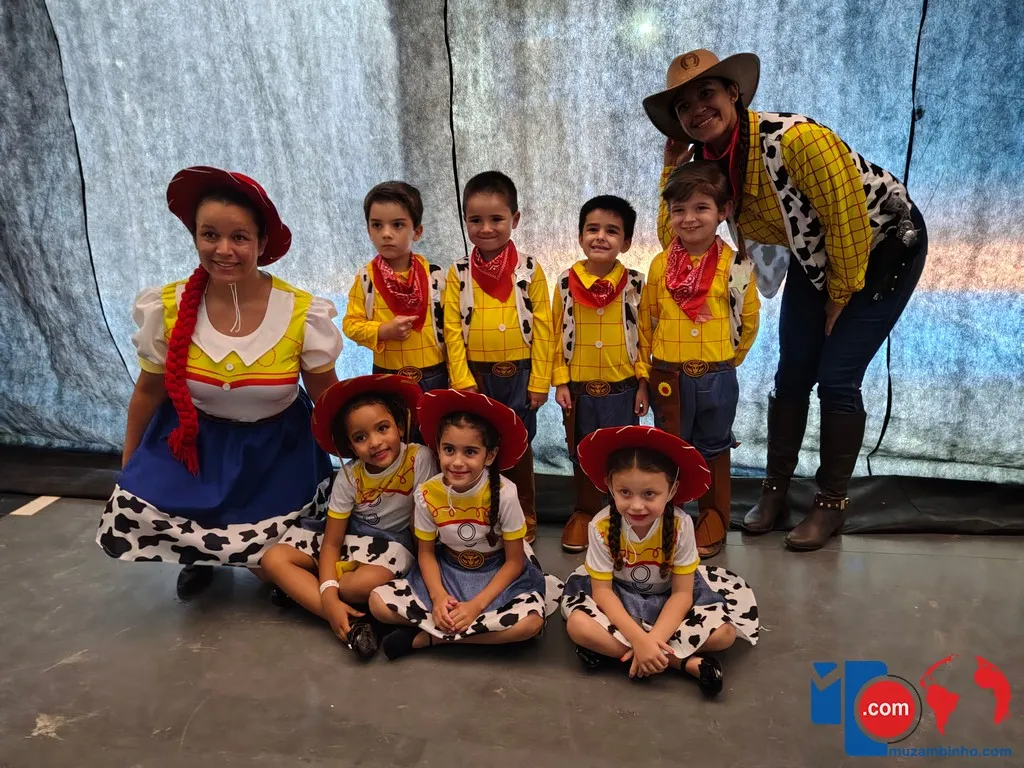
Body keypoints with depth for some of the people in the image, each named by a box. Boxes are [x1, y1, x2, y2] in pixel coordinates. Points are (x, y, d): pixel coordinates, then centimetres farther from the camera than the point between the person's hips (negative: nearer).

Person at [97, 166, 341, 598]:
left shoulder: (303, 314, -19)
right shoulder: (166, 307, -14)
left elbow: (327, 397, -5)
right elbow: (148, 391, 2)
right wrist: (128, 468, 10)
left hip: (275, 449, -1)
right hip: (193, 442, 2)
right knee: (124, 529, -13)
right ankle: (205, 554, 18)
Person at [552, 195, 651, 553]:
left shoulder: (634, 284, -5)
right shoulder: (566, 282, -3)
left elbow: (644, 335, -1)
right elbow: (558, 334, 0)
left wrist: (643, 383, -3)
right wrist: (560, 381, -3)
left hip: (622, 388, -1)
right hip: (579, 388, 1)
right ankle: (585, 512, 33)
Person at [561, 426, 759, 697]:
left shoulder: (681, 525, -24)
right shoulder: (602, 526, -25)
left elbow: (682, 593, -19)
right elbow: (602, 591, -20)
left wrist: (653, 639, -31)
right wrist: (638, 639, -32)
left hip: (667, 601, 0)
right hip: (621, 600, 0)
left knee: (725, 632, -23)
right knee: (578, 625, -30)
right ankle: (688, 662, -24)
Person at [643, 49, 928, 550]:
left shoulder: (797, 138, -33)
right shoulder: (707, 162, -12)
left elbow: (849, 222, -26)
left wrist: (840, 296, -14)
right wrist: (674, 173, -20)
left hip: (886, 244, -6)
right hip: (814, 258, 6)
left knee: (836, 379, -9)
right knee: (792, 375, 4)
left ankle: (831, 504, 8)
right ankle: (775, 489, 19)